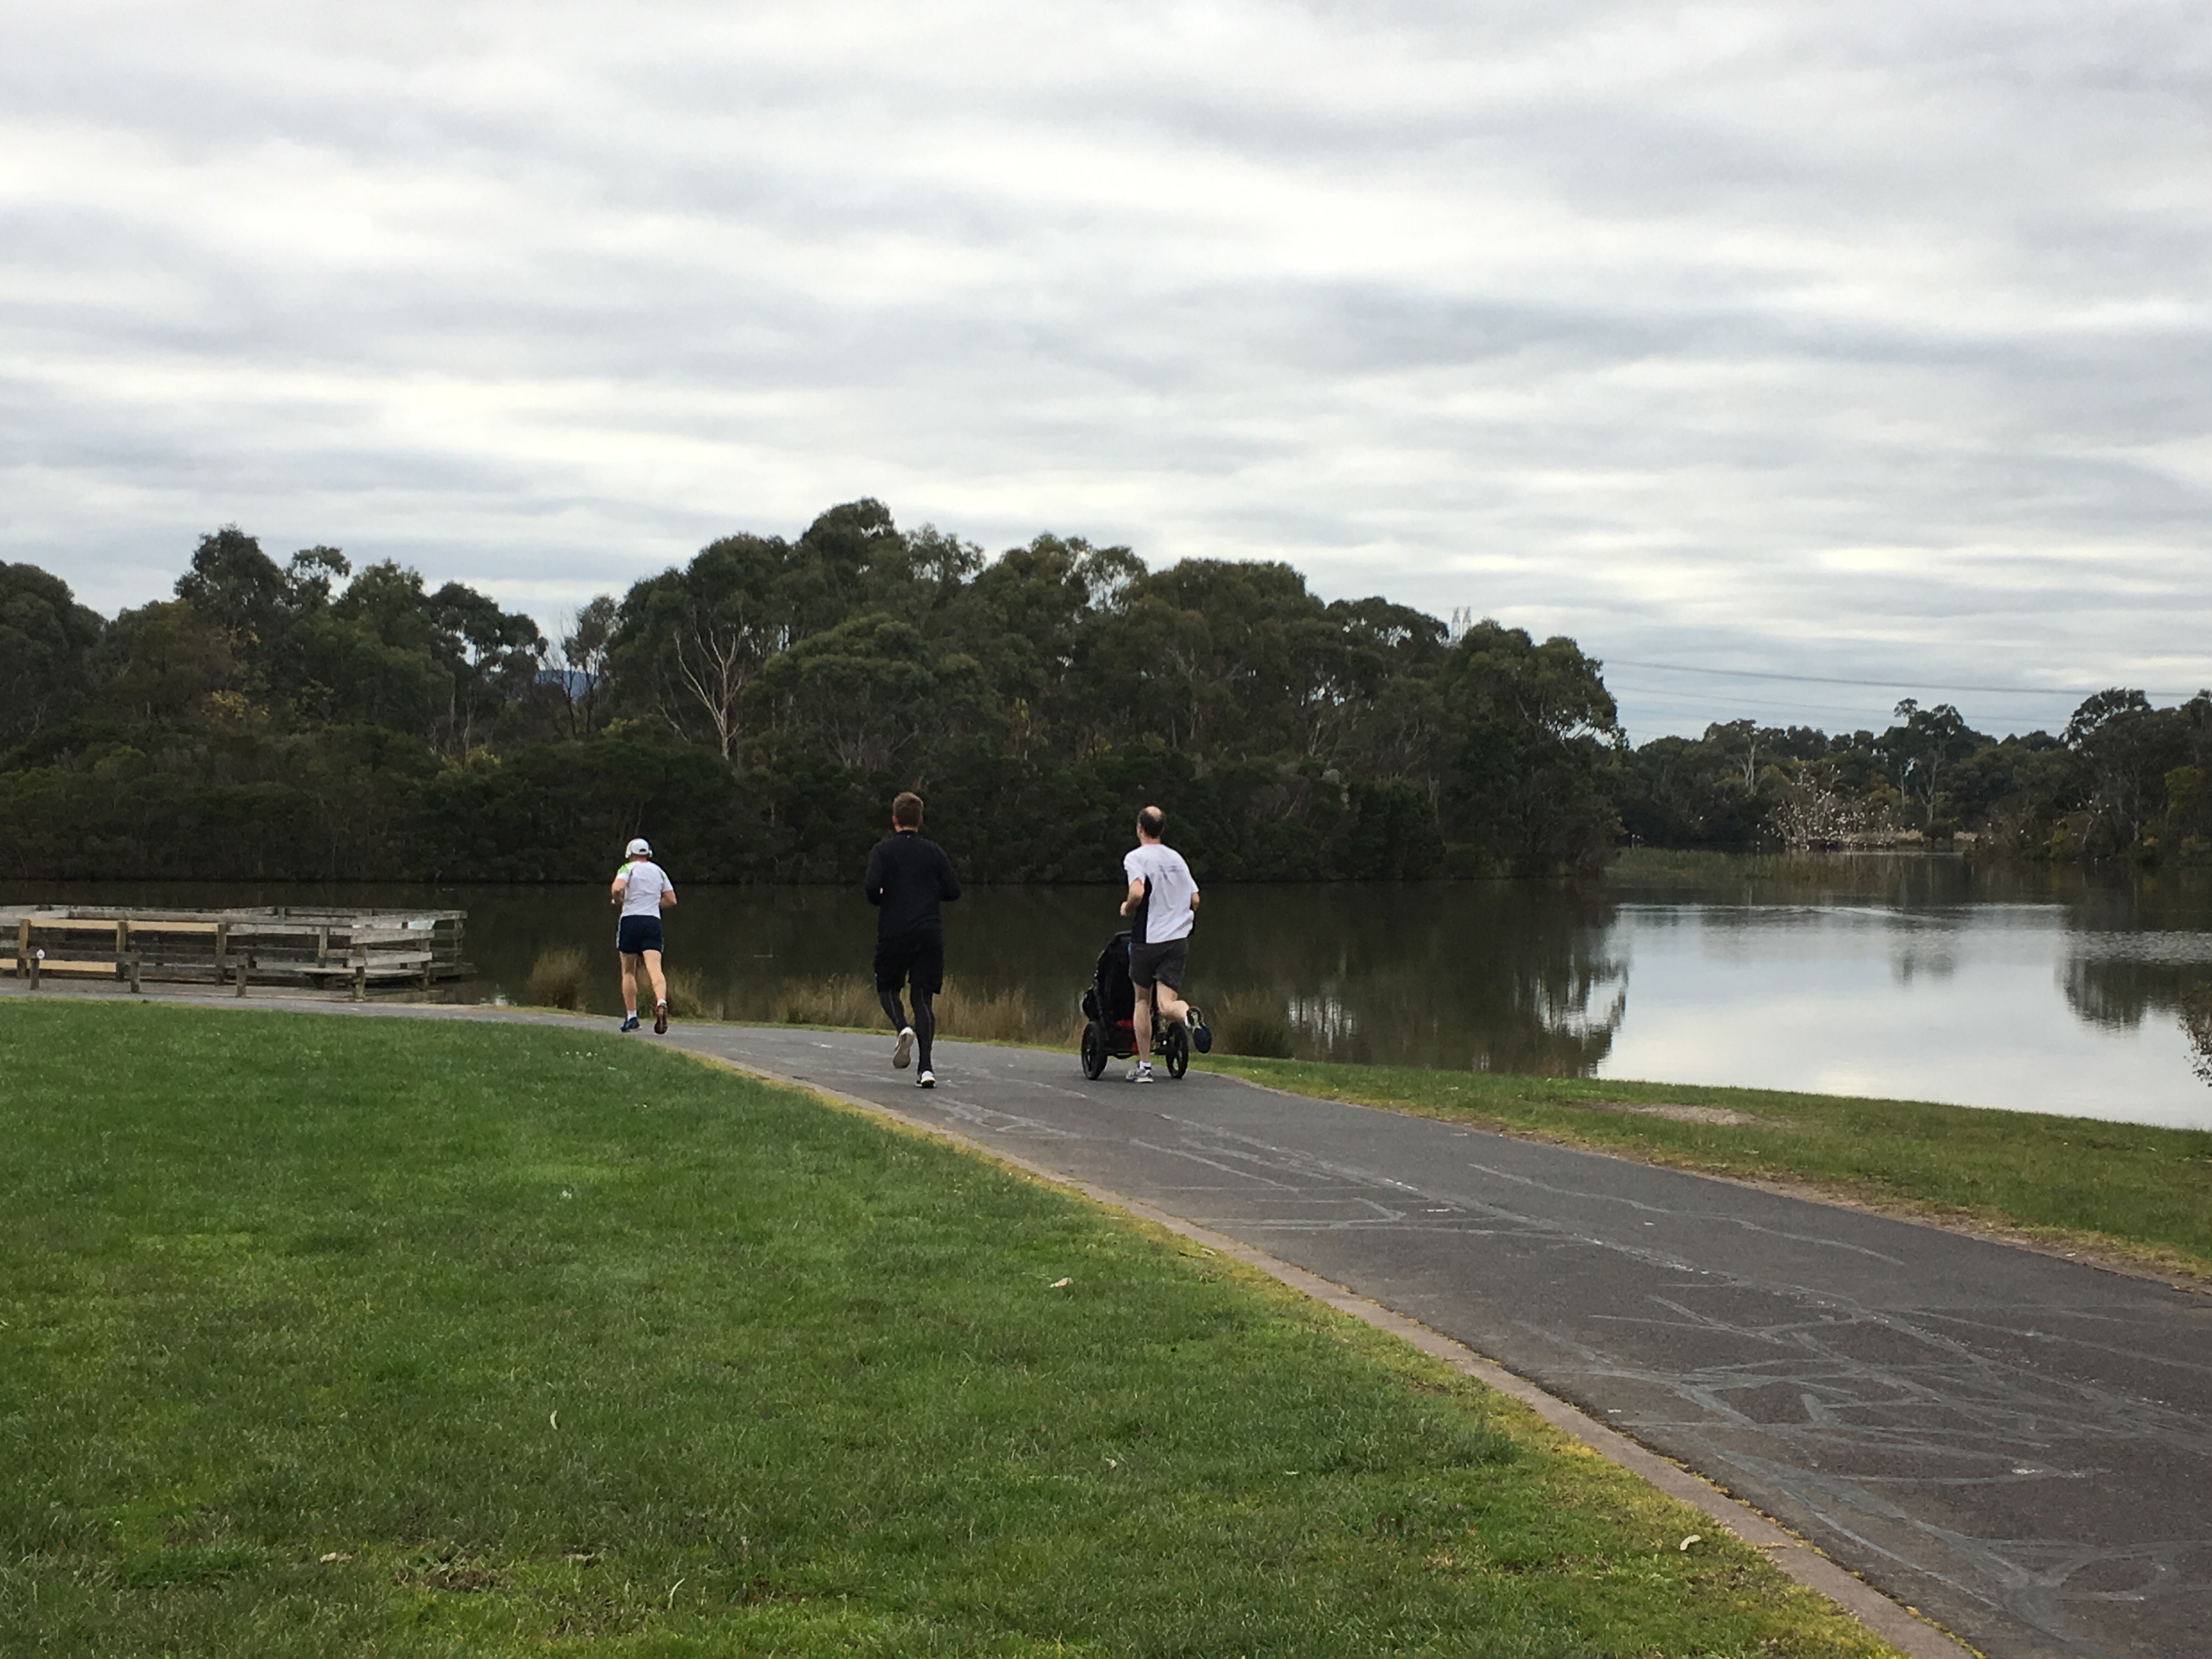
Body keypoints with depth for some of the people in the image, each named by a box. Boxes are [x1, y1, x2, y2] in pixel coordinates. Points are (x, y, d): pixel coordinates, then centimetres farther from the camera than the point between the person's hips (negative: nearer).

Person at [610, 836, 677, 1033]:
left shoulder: (628, 868, 2)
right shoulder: (658, 871, 14)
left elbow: (617, 889, -18)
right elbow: (671, 900, 14)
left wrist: (618, 901, 2)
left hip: (631, 920, -2)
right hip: (653, 921, 2)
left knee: (628, 971, 11)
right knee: (655, 968, -11)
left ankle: (631, 1017, 10)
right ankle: (661, 1002, -39)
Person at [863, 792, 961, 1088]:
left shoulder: (883, 850, 0)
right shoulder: (934, 851, 8)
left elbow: (872, 886, -15)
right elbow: (953, 891, 6)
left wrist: (879, 900, 7)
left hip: (894, 933, -2)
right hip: (930, 933, 2)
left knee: (887, 988, 17)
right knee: (923, 997, 4)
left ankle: (903, 1028, -15)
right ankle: (925, 1068, -9)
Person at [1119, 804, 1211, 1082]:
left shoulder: (1136, 858, -7)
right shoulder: (1176, 858, 12)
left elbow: (1137, 893, -23)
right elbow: (1194, 900, 10)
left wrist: (1127, 909, -3)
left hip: (1147, 940, -4)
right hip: (1179, 940, 4)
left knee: (1143, 1001, 14)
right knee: (1167, 1005, -3)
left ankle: (1144, 1066, 17)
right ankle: (1189, 1015, -39)